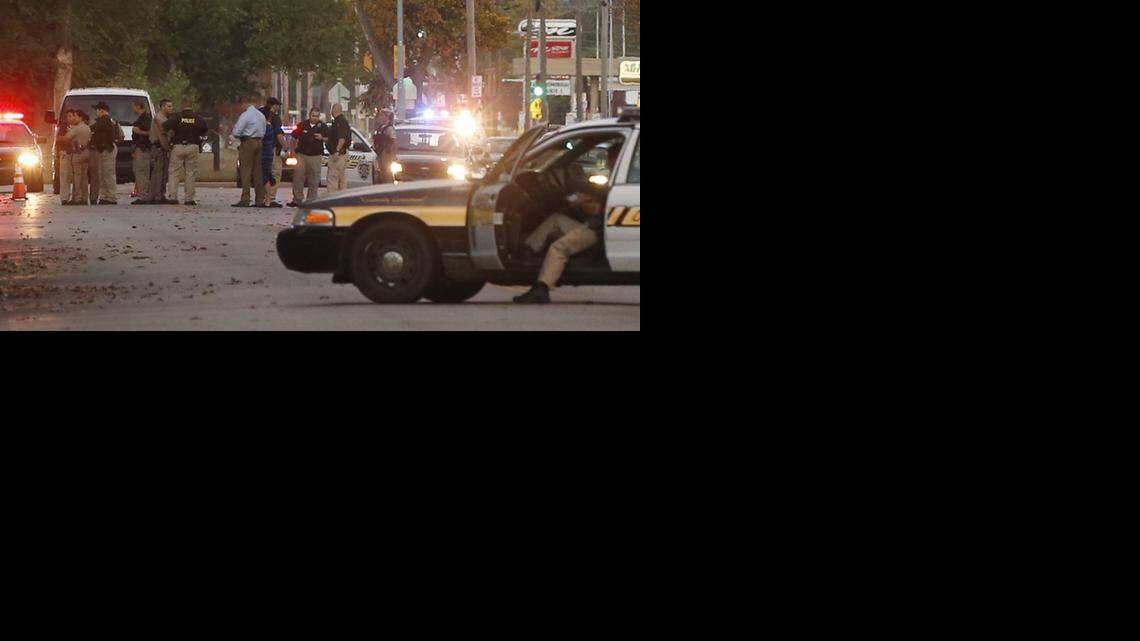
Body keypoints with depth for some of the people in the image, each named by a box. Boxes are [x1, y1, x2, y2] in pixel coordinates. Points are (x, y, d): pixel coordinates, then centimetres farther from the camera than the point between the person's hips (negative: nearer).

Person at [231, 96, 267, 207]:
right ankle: (260, 199, 9)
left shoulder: (245, 115, -11)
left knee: (246, 172, -7)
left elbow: (236, 132, -13)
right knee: (257, 172, 10)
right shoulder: (261, 115, 12)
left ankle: (245, 200, -12)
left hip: (248, 143, -7)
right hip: (259, 142, 7)